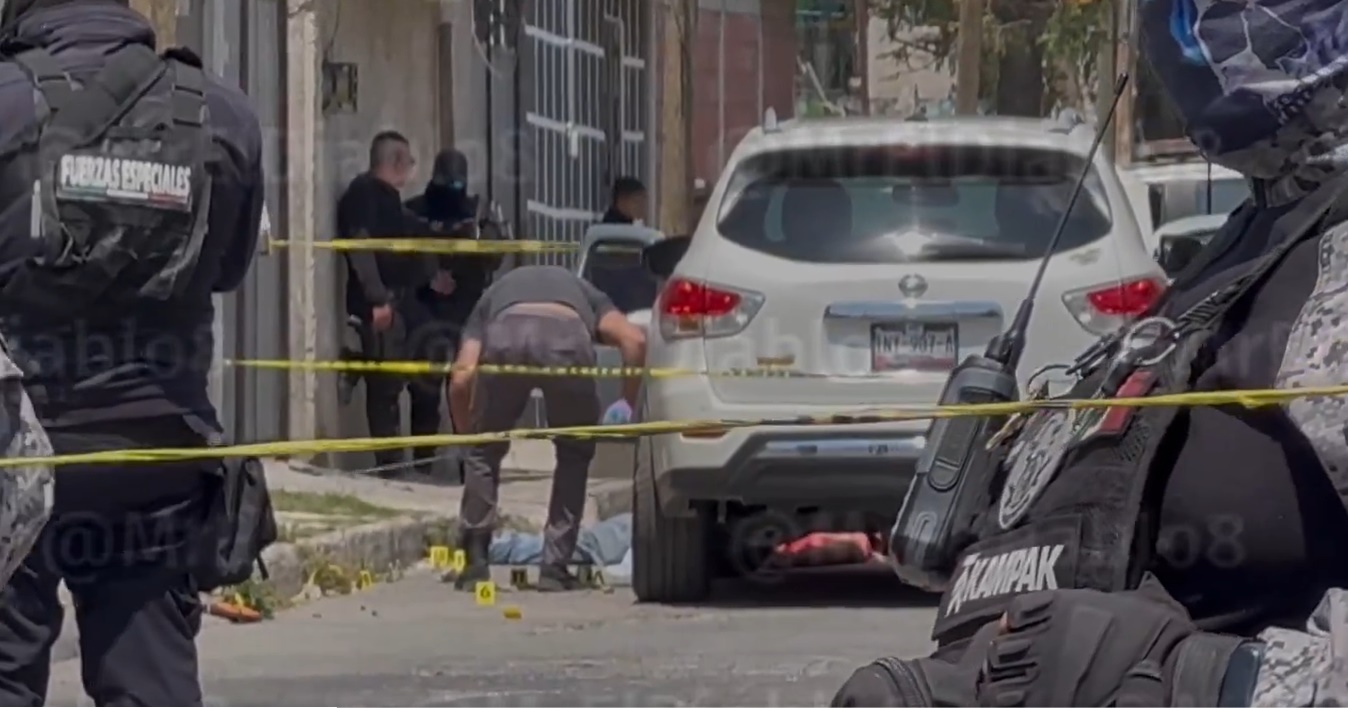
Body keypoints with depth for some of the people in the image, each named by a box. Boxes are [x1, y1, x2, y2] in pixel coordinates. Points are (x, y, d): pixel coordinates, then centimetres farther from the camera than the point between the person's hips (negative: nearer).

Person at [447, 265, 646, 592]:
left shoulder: (493, 297, 40)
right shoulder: (585, 294, 41)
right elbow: (634, 339, 18)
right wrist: (628, 404, 26)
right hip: (566, 339, 0)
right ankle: (555, 568, 19)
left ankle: (474, 563, 20)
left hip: (505, 336, 0)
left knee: (484, 452, 24)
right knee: (574, 455, 24)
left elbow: (461, 377, 23)